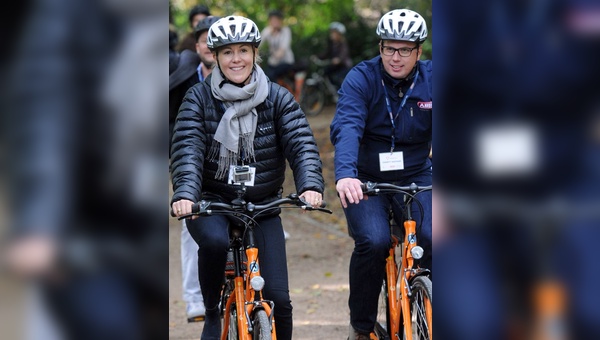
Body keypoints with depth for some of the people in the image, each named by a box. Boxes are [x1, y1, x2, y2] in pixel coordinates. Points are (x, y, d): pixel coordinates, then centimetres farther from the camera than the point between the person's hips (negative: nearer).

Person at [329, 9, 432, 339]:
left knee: (431, 238, -24)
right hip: (366, 181, -2)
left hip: (416, 178, 2)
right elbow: (346, 128, -25)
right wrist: (345, 174, -44)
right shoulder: (361, 79, -10)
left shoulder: (430, 80, -3)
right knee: (373, 241, -26)